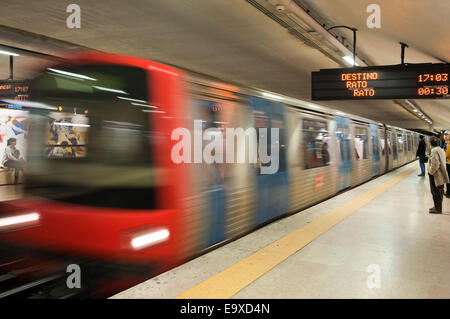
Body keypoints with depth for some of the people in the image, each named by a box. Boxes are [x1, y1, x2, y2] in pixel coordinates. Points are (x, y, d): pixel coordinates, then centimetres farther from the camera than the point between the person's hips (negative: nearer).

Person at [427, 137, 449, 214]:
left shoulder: (434, 151, -20)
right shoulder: (441, 150, 10)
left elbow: (435, 165, -26)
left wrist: (430, 172, -11)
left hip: (436, 175, -10)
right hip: (440, 175, 10)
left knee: (436, 192, 0)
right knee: (439, 192, 17)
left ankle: (438, 209, 8)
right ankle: (437, 207, 27)